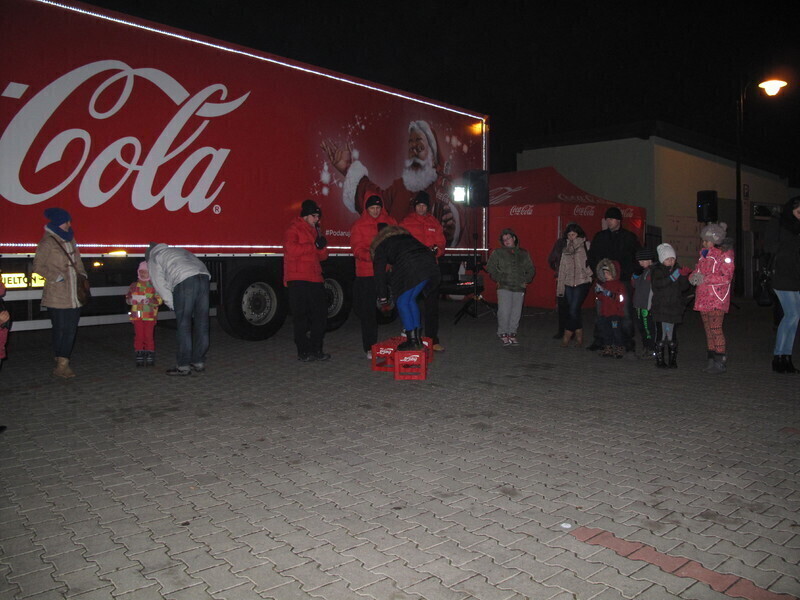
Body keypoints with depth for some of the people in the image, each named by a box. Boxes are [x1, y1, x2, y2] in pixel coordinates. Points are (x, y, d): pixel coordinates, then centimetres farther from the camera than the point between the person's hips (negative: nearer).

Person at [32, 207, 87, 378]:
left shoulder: (70, 239, 15)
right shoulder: (47, 242, -6)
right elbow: (38, 266, -5)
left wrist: (82, 274, 12)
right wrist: (56, 277, -12)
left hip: (74, 296, 7)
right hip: (57, 295, -7)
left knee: (71, 329, 8)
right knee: (61, 329, -7)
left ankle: (63, 363, 18)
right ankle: (61, 365, -1)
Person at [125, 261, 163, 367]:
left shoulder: (154, 285, 1)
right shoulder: (134, 285, 10)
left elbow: (159, 299, -4)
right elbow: (128, 298, 14)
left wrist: (151, 301, -22)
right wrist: (130, 300, -8)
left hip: (150, 316, -2)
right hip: (137, 315, 2)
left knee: (149, 336, 0)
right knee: (138, 336, 3)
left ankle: (150, 357, 10)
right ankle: (139, 358, 11)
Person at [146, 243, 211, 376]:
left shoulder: (153, 259, 23)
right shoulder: (180, 250, 40)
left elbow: (160, 285, 13)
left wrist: (174, 306, 16)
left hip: (184, 281, -5)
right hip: (204, 277, 6)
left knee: (183, 326, 1)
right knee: (201, 324, 10)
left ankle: (183, 366, 4)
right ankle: (199, 362, 18)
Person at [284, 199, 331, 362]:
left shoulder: (315, 231, 22)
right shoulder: (293, 229, -1)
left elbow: (322, 256, 21)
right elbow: (291, 249, -19)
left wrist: (322, 246, -1)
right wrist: (314, 245, -16)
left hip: (315, 278, 8)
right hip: (298, 279, -7)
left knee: (320, 314, 7)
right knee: (301, 316, -3)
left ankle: (316, 349, 16)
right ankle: (303, 352, 3)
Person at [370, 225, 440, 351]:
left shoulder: (381, 246, 20)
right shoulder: (405, 236, 38)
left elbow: (380, 273, 16)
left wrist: (382, 297, 23)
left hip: (411, 267, -6)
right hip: (429, 263, 6)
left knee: (402, 302, 8)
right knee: (411, 299, 20)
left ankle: (412, 341, 6)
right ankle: (417, 337, 21)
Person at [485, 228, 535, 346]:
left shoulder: (523, 254, 14)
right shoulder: (498, 253, 6)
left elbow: (531, 270, 19)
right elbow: (490, 268, 4)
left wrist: (526, 281, 7)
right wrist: (498, 279, -3)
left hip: (519, 288, 3)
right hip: (504, 288, -3)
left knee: (516, 312, 2)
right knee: (504, 311, -9)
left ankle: (512, 333, 15)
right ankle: (503, 334, 4)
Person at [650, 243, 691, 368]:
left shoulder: (678, 269, 11)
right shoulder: (657, 270, 1)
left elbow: (685, 288, 1)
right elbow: (657, 284, -19)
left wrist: (683, 277, -17)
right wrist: (673, 276, -27)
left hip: (675, 308, 3)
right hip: (661, 308, -3)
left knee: (673, 336, 6)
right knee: (661, 334, -4)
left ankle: (672, 360, 15)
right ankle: (660, 360, 6)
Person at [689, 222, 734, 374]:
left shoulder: (725, 253, -6)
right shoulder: (705, 253, 17)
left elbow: (727, 277, -13)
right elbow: (699, 269, 22)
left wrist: (705, 278, -20)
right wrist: (694, 276, -1)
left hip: (717, 298, -8)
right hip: (704, 297, 8)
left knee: (716, 329, -11)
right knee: (708, 329, 9)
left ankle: (721, 362, -5)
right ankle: (712, 360, 16)